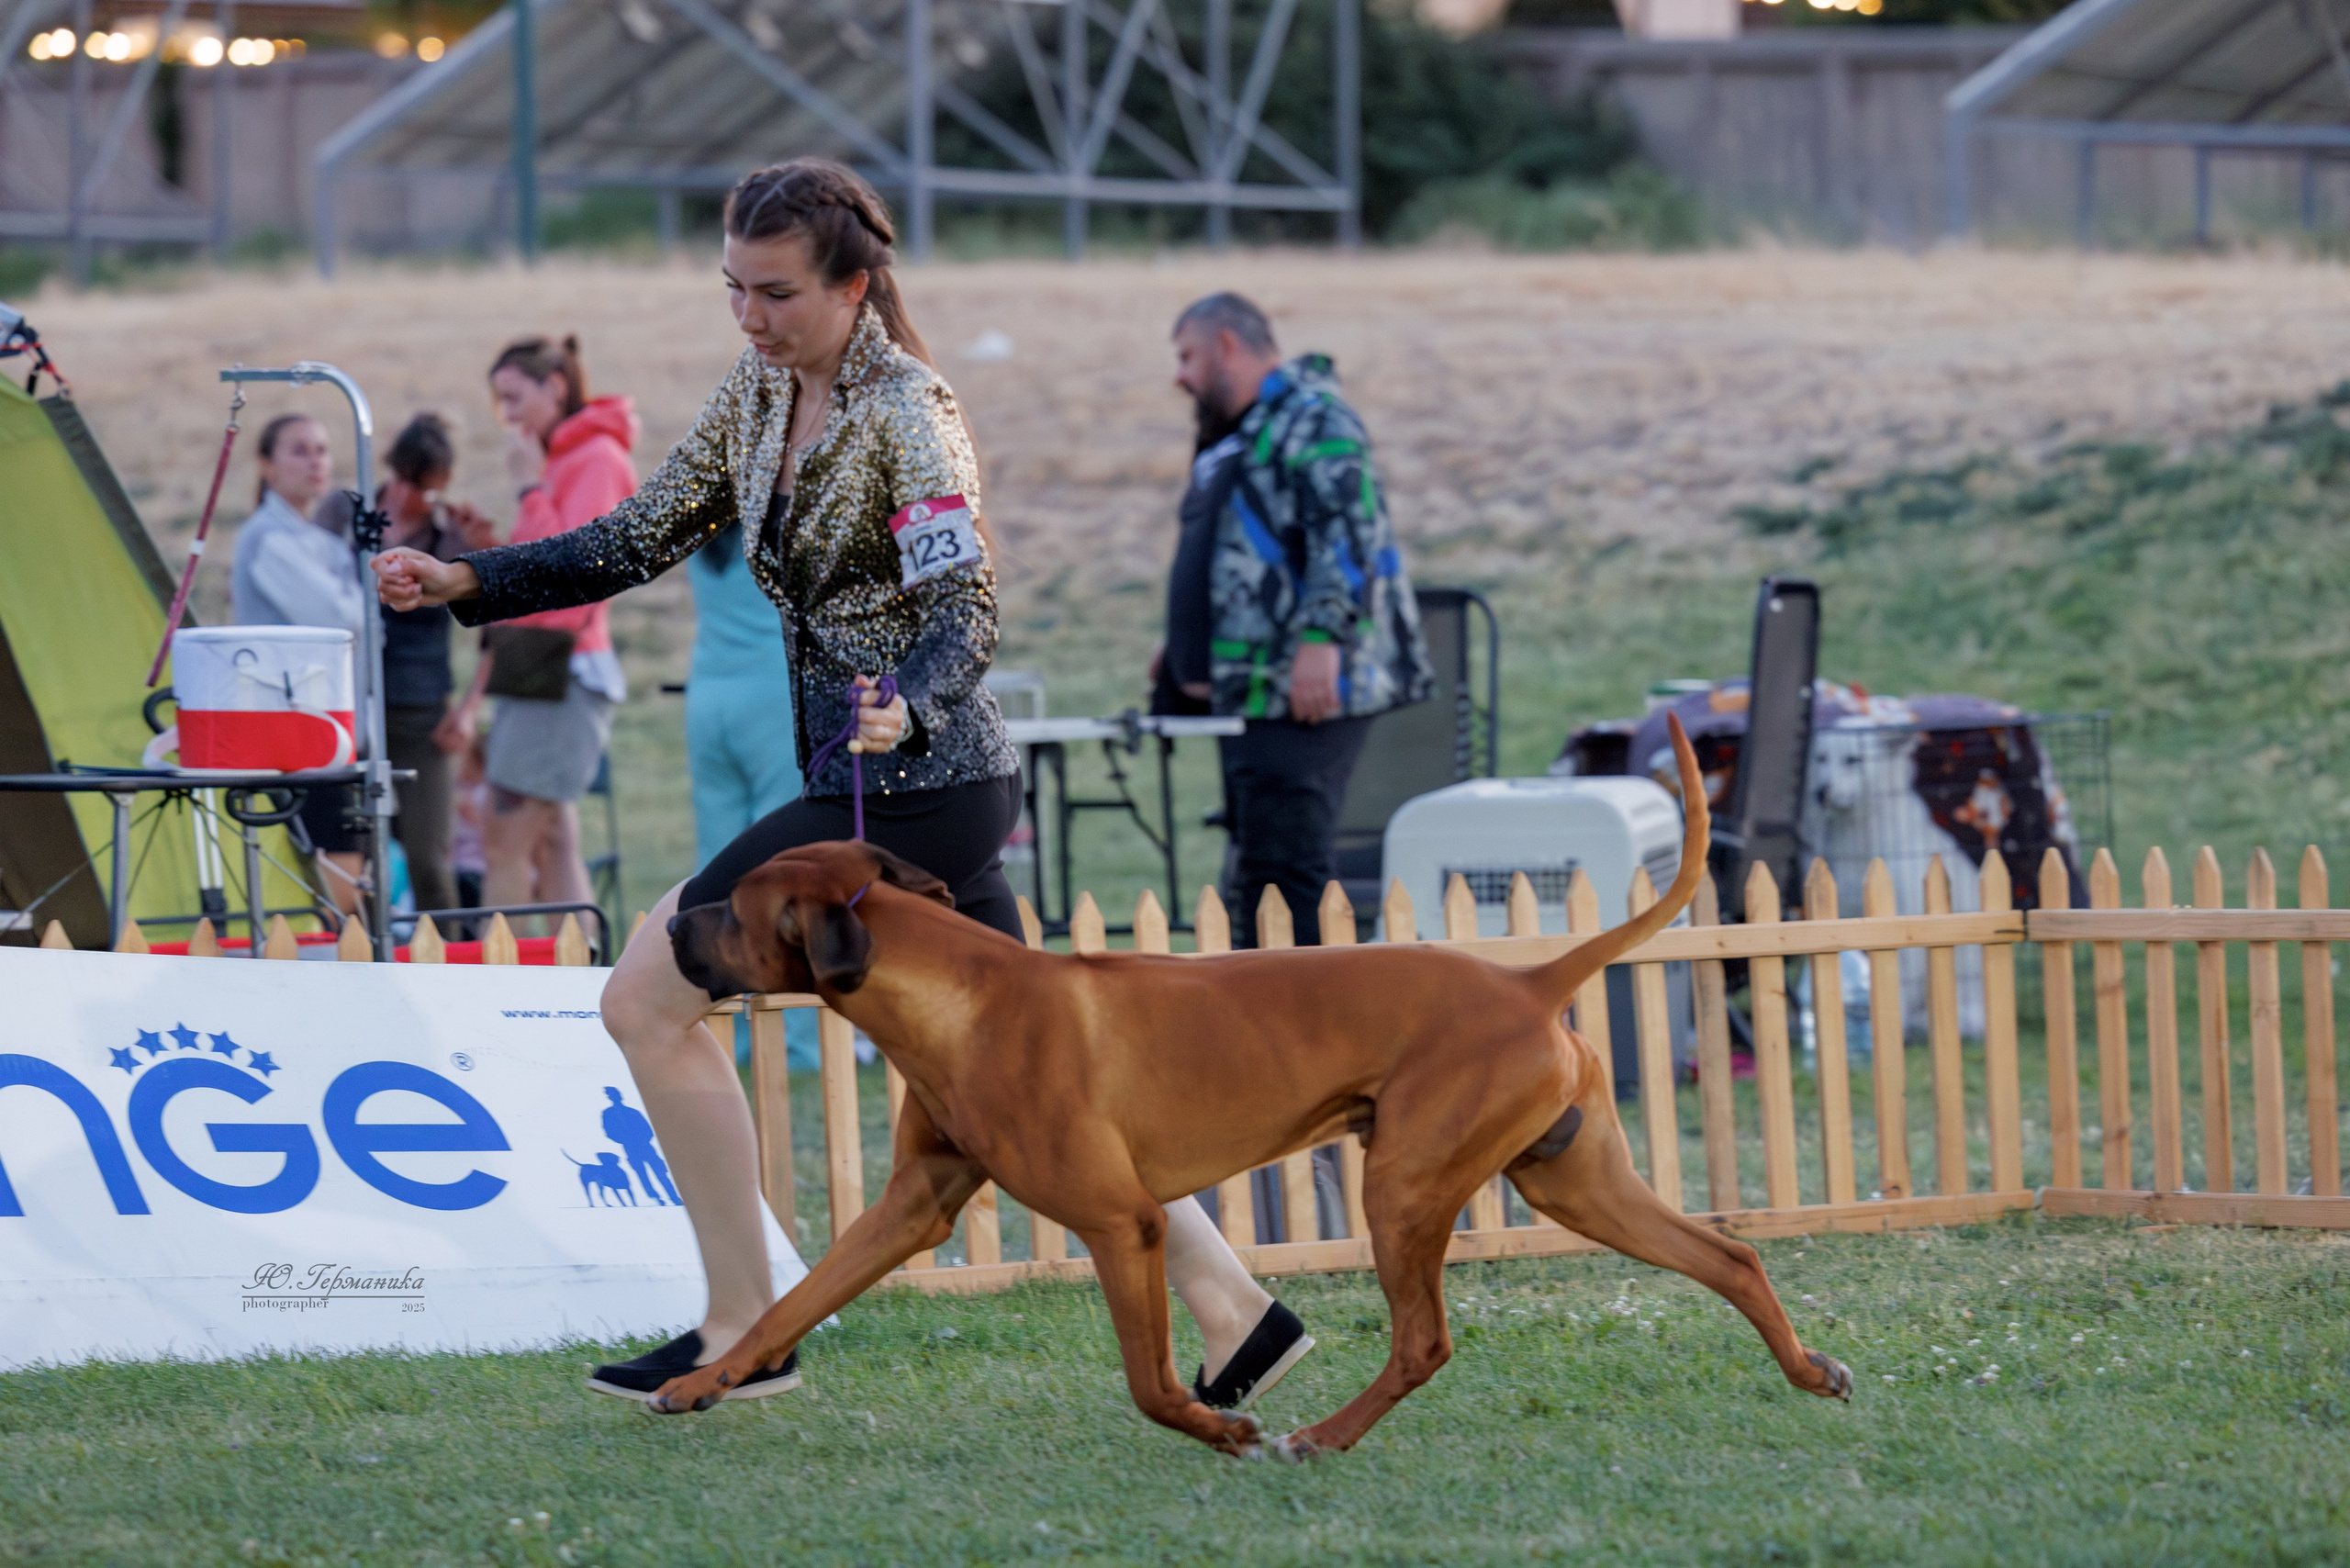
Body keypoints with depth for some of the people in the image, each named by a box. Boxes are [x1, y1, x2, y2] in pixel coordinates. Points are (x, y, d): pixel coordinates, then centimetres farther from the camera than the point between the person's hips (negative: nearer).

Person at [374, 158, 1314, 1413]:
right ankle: (1233, 1314, 11)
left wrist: (906, 707, -43)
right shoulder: (761, 395, 10)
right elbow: (643, 538, 14)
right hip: (909, 791, 9)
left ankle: (743, 1335, -1)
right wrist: (465, 581, 3)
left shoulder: (905, 415, -14)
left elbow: (968, 610, -23)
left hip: (917, 787, -9)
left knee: (647, 998, -6)